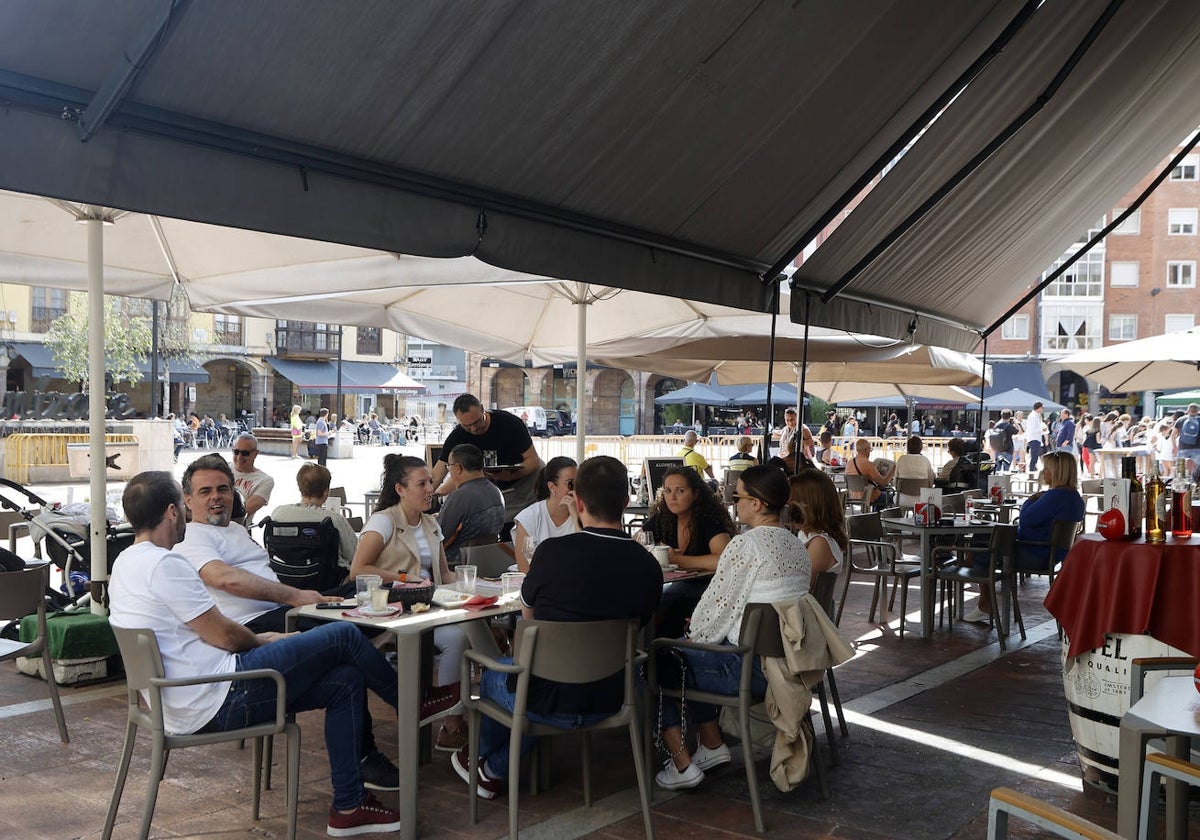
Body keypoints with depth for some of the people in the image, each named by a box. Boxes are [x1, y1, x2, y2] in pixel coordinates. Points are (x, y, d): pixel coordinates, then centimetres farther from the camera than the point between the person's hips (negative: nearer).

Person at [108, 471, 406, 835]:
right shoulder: (164, 564, -19)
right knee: (343, 637, -4)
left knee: (345, 681, 9)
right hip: (220, 702, -10)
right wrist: (261, 640, 5)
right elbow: (223, 635, -16)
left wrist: (257, 641, 14)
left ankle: (349, 806, 12)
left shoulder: (126, 563, 15)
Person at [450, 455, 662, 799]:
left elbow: (527, 611, 0)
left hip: (549, 703, -3)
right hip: (607, 702, 4)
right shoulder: (648, 565, -11)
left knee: (493, 674, 29)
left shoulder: (553, 551, -19)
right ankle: (495, 770, 44)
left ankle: (481, 759, 55)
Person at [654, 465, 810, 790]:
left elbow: (718, 605, -15)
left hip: (751, 668, -9)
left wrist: (695, 635, 5)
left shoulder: (745, 544, -19)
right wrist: (701, 631, 15)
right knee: (691, 654, 27)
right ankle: (713, 745, 28)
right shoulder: (798, 546, 8)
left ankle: (681, 763, 9)